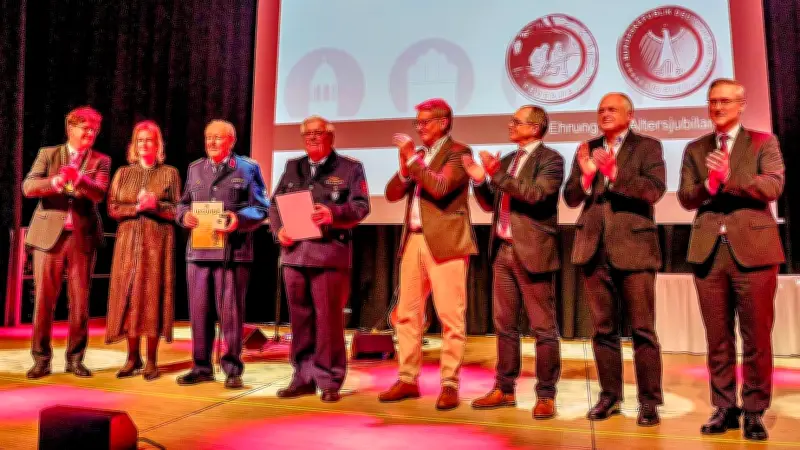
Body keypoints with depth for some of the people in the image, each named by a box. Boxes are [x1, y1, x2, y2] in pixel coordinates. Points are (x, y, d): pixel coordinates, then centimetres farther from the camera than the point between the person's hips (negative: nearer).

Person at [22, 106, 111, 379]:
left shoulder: (100, 161, 7)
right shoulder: (48, 154, 8)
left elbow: (99, 193, -11)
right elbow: (28, 187, -5)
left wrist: (80, 179, -32)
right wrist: (54, 182, -25)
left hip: (83, 237, 0)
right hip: (50, 235, 0)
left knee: (80, 301, 3)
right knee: (44, 300, 3)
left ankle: (75, 359, 14)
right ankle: (41, 359, 15)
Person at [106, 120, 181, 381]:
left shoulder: (170, 173, 7)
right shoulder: (123, 173, 14)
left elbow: (177, 211, 2)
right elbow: (112, 209, 6)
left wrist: (156, 206, -15)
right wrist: (136, 207, -10)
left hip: (158, 243, -2)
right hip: (128, 242, 3)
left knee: (153, 296, -4)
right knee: (128, 296, 0)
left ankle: (151, 361, 3)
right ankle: (133, 358, 10)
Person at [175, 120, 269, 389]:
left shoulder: (248, 168, 3)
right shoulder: (195, 169, 17)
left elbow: (260, 208, -2)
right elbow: (183, 204, 18)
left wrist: (239, 220, -20)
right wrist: (185, 215, -5)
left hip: (233, 252, -4)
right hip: (198, 250, 5)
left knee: (230, 311, 0)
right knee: (199, 310, 8)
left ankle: (233, 369, 12)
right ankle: (201, 367, 20)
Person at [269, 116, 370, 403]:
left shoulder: (349, 168, 5)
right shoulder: (292, 168, 19)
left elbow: (361, 206, -6)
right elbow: (275, 205, 15)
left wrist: (333, 213, -24)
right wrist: (279, 230, -4)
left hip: (330, 254, -4)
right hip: (294, 253, 5)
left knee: (328, 319, -2)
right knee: (300, 319, 9)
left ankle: (329, 381, 9)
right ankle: (303, 377, 19)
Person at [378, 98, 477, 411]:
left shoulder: (458, 152, -2)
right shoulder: (418, 156, 20)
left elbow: (440, 187, -19)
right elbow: (392, 194, 13)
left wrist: (412, 159, -14)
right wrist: (404, 168, -3)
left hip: (445, 242, -7)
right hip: (414, 241, 8)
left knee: (450, 316, -4)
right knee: (406, 314, 8)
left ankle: (450, 384, 5)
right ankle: (408, 380, 18)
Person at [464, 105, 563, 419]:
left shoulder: (550, 160, -5)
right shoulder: (507, 160, 16)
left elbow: (536, 194, -22)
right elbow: (491, 205, 17)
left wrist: (498, 175, -21)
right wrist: (480, 180, 0)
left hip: (532, 251, -7)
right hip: (503, 250, 8)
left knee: (543, 327, 2)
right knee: (504, 324, 12)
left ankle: (546, 395, 11)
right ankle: (504, 389, 22)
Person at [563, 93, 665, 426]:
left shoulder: (648, 146, 3)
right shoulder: (587, 150, 13)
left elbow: (654, 190, -13)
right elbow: (571, 198, 6)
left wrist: (615, 172, -25)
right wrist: (586, 174, -13)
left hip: (633, 247, -3)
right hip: (594, 248, 4)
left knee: (642, 329, 1)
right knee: (603, 328, 10)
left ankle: (649, 400, 11)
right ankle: (610, 395, 20)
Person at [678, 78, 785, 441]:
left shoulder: (763, 142, 6)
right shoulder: (695, 149, 14)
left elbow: (773, 186, -9)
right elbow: (685, 198, 5)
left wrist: (729, 178, -18)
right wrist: (709, 185, -14)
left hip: (753, 248, -2)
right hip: (709, 251, 3)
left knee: (757, 336, 3)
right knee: (717, 337, 8)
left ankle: (754, 411, 14)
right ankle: (725, 407, 18)